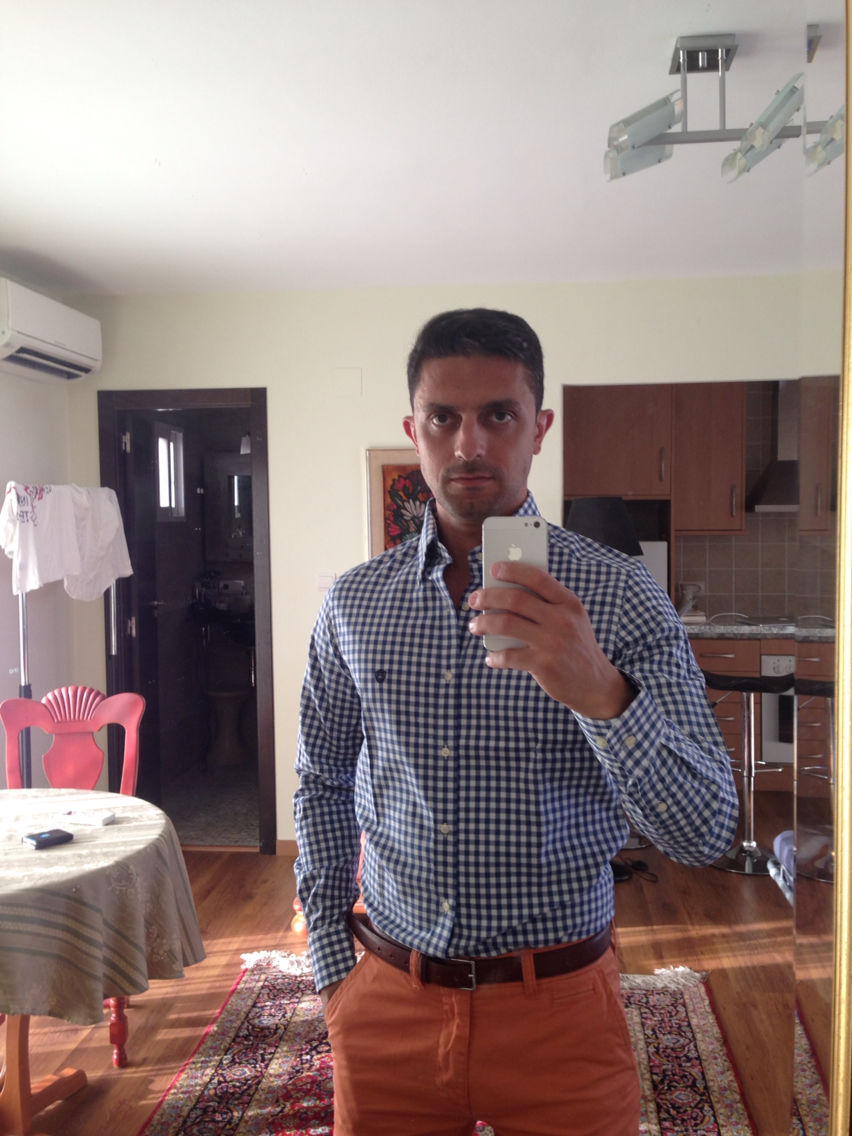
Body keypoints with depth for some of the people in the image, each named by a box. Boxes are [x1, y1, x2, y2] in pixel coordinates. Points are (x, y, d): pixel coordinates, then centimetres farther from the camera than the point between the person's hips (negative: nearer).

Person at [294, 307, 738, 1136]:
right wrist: (332, 964, 5)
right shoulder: (354, 601, -2)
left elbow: (705, 833, -16)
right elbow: (323, 786, 9)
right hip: (387, 1003, 3)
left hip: (557, 1005, -2)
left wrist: (598, 692, -33)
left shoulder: (621, 595, -11)